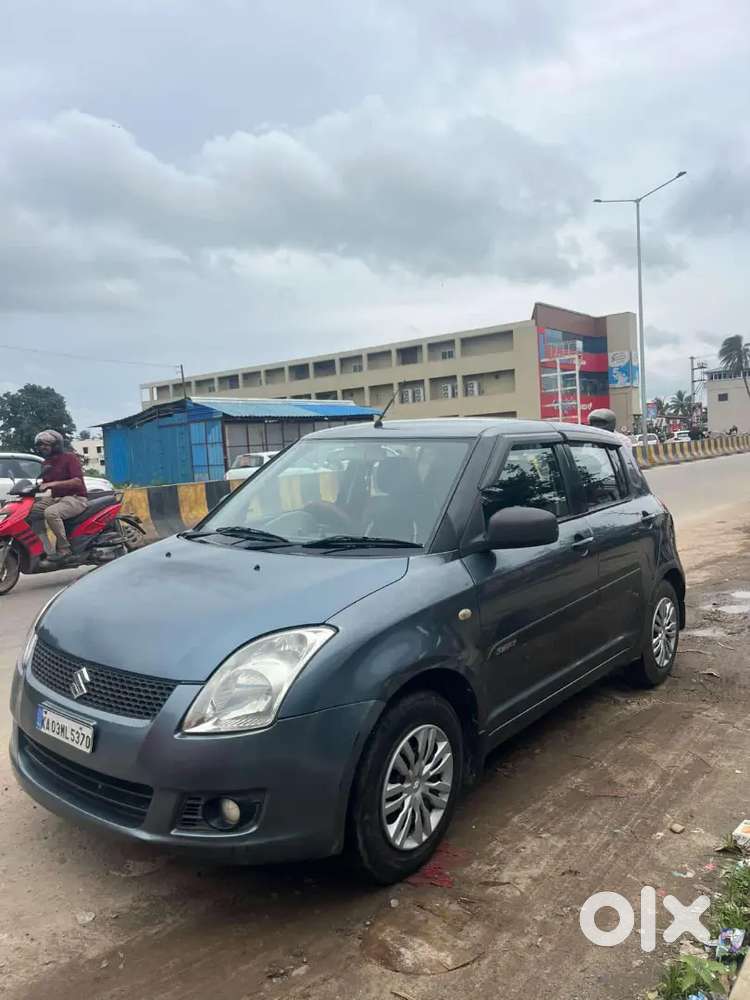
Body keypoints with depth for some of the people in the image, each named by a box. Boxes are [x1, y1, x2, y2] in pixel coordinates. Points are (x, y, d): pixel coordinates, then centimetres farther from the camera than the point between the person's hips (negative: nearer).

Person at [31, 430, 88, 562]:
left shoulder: (70, 457, -7)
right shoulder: (46, 463, 17)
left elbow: (78, 481, -18)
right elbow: (46, 484, 23)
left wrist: (54, 483, -26)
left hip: (75, 498, -8)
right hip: (56, 498, 8)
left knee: (50, 512, -34)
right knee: (34, 510, -15)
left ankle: (64, 548, -23)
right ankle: (46, 552, -18)